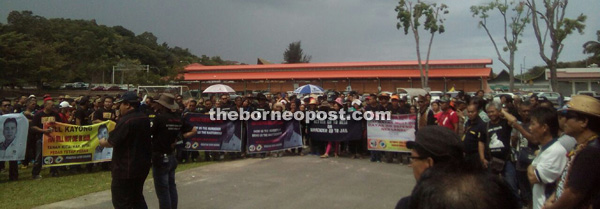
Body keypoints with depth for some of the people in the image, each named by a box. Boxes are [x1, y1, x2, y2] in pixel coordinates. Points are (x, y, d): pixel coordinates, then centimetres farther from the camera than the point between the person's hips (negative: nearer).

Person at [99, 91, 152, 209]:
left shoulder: (125, 121, -20)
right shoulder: (145, 119, 5)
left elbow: (111, 142, -17)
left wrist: (102, 142, 4)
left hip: (126, 168, -8)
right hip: (142, 166, 8)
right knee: (137, 197, 21)